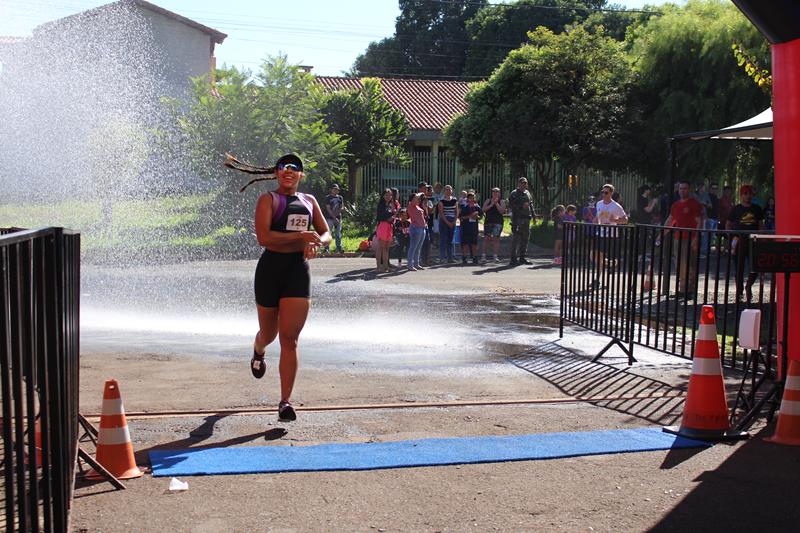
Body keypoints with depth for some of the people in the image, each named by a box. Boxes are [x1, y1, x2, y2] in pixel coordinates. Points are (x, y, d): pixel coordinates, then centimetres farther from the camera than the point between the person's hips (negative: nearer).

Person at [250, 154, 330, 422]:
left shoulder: (309, 201, 13)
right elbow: (263, 237, -15)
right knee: (269, 334, 13)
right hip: (271, 267, -2)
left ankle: (285, 401, -3)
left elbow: (326, 234, 17)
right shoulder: (268, 199, -2)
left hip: (299, 269, 2)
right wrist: (301, 236, -20)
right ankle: (258, 350, 53)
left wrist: (316, 243, -7)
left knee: (289, 338, -6)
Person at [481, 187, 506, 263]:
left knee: (496, 238, -7)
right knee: (486, 238, -1)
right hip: (488, 222, 2)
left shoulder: (502, 201, 6)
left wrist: (496, 203, -10)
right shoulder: (488, 200, 12)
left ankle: (495, 256, -5)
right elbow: (484, 209, 1)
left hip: (498, 222, -2)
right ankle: (483, 255, 2)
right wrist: (491, 205, -9)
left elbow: (502, 211, -7)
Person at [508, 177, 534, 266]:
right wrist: (521, 206, -19)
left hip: (526, 218, 7)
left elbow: (531, 204, 25)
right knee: (516, 238, -10)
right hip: (517, 218, -7)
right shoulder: (514, 194, -3)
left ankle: (522, 257, 19)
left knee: (525, 238, 10)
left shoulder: (527, 193, 18)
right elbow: (510, 205, -11)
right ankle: (513, 259, -8)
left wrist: (533, 215, 19)